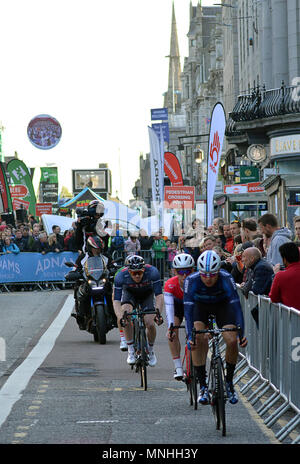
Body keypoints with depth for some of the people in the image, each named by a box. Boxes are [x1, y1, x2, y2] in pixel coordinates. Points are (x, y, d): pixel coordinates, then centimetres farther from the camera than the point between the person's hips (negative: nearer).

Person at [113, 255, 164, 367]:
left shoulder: (152, 272, -35)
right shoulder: (121, 276, -33)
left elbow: (159, 296, -35)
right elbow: (116, 300, -34)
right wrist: (119, 316, -52)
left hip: (147, 294, 0)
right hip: (130, 293, 0)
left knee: (150, 324, -17)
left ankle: (151, 351, 13)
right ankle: (131, 351, -16)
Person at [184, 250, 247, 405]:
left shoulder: (226, 279, -34)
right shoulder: (191, 280, -33)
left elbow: (236, 305, -35)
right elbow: (188, 309, -36)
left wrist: (241, 333, -46)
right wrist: (190, 335, -48)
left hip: (222, 305, 0)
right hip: (200, 306, 0)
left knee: (232, 341, -19)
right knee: (198, 340, -26)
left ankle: (229, 382, 5)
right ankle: (203, 386, -16)